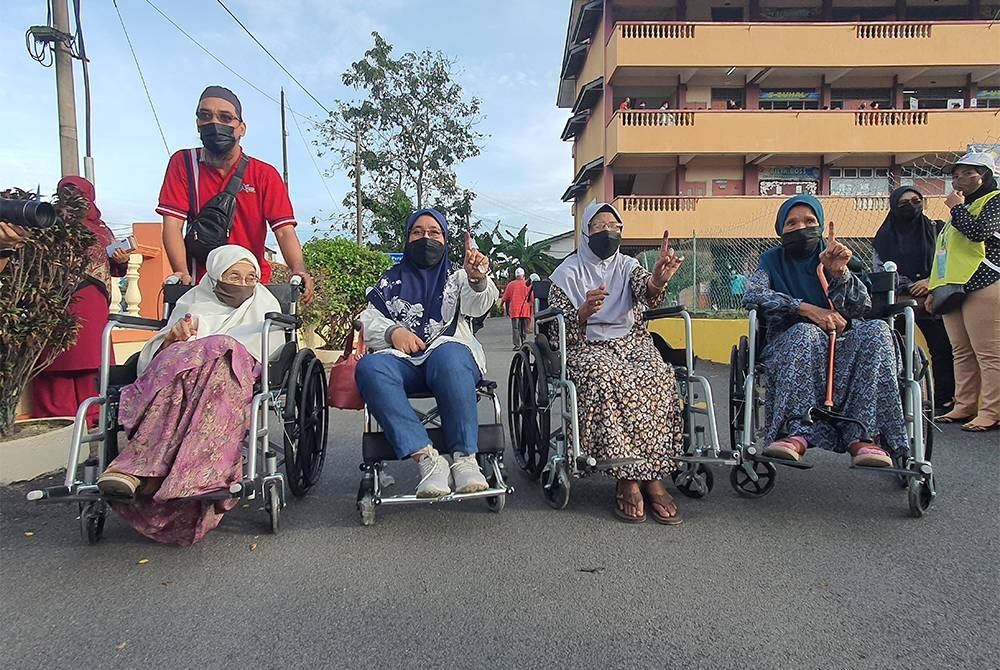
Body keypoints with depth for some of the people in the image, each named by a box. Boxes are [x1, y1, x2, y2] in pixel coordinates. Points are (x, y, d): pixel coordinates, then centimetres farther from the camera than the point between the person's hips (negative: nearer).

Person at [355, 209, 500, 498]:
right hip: (403, 360, 2)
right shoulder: (390, 281, 27)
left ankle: (465, 458, -38)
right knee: (369, 366, -33)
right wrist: (393, 331, -7)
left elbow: (478, 304, -2)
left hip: (451, 353, -1)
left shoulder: (457, 276, 21)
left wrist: (477, 279, -26)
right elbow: (369, 321, 16)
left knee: (448, 355, -39)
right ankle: (426, 458, -39)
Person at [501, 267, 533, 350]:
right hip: (525, 311, 1)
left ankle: (517, 345, -11)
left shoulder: (510, 285, 5)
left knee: (515, 328, -2)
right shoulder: (527, 285, 3)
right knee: (524, 329, 9)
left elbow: (505, 299, 10)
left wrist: (507, 310, 21)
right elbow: (531, 299, 4)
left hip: (514, 310, -1)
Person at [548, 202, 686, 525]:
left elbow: (645, 291, -11)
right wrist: (585, 311, -20)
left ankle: (653, 478, -27)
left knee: (660, 381, -30)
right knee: (610, 381, -37)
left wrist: (658, 279, -36)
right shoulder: (568, 272, 8)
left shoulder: (627, 266, 14)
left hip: (633, 342, 3)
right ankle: (627, 481, -31)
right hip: (587, 348, -2)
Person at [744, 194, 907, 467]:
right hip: (788, 345, -2)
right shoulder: (773, 261, 13)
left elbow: (862, 307, 2)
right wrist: (806, 309, -21)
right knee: (804, 332, -36)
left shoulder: (833, 256, 16)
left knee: (876, 330, -29)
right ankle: (798, 432, -48)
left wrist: (839, 273, -17)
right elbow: (752, 296, -10)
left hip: (839, 345, 2)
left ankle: (863, 436, -37)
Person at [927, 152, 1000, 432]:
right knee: (962, 353, 9)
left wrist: (957, 207, -4)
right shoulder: (963, 208, 25)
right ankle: (965, 407, 13)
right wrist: (934, 289, 23)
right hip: (953, 289, 9)